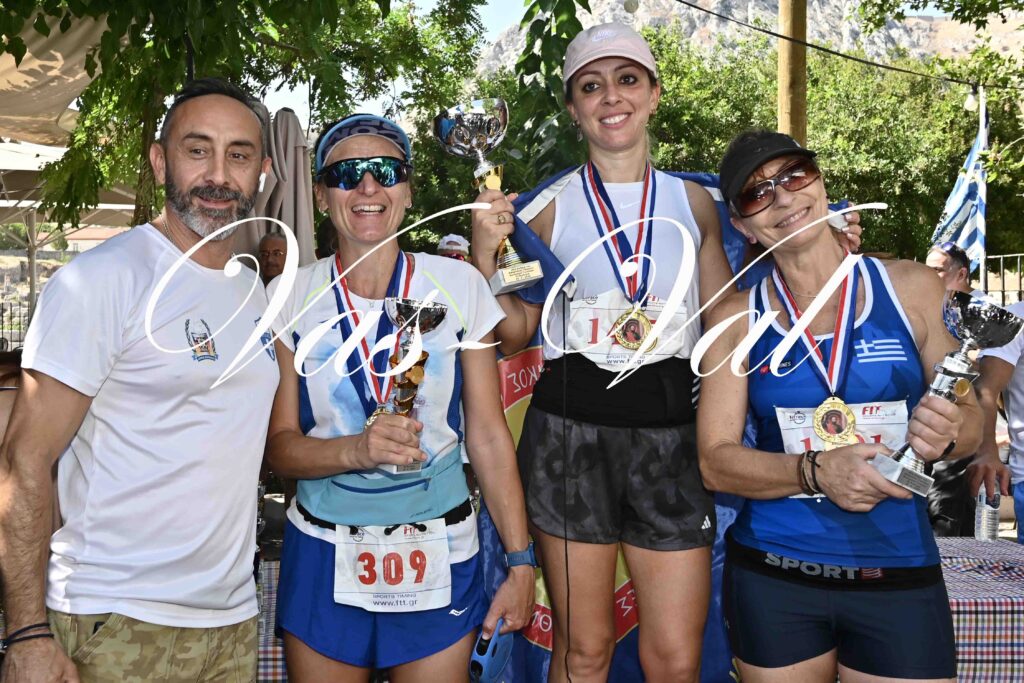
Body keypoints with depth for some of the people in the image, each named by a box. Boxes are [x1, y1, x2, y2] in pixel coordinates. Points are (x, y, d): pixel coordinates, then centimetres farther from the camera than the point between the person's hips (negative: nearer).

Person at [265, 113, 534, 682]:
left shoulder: (457, 285, -5)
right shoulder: (290, 298, -4)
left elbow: (488, 436, -1)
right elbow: (279, 446, -3)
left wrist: (520, 564, -2)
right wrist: (356, 450, -23)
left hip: (439, 557, 0)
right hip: (324, 561, 1)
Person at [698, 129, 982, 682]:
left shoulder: (911, 288, -1)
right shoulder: (737, 319, -2)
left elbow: (971, 417, 6)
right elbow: (715, 460, -6)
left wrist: (946, 434, -17)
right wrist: (815, 471, -22)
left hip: (900, 574, 0)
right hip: (772, 575, 0)